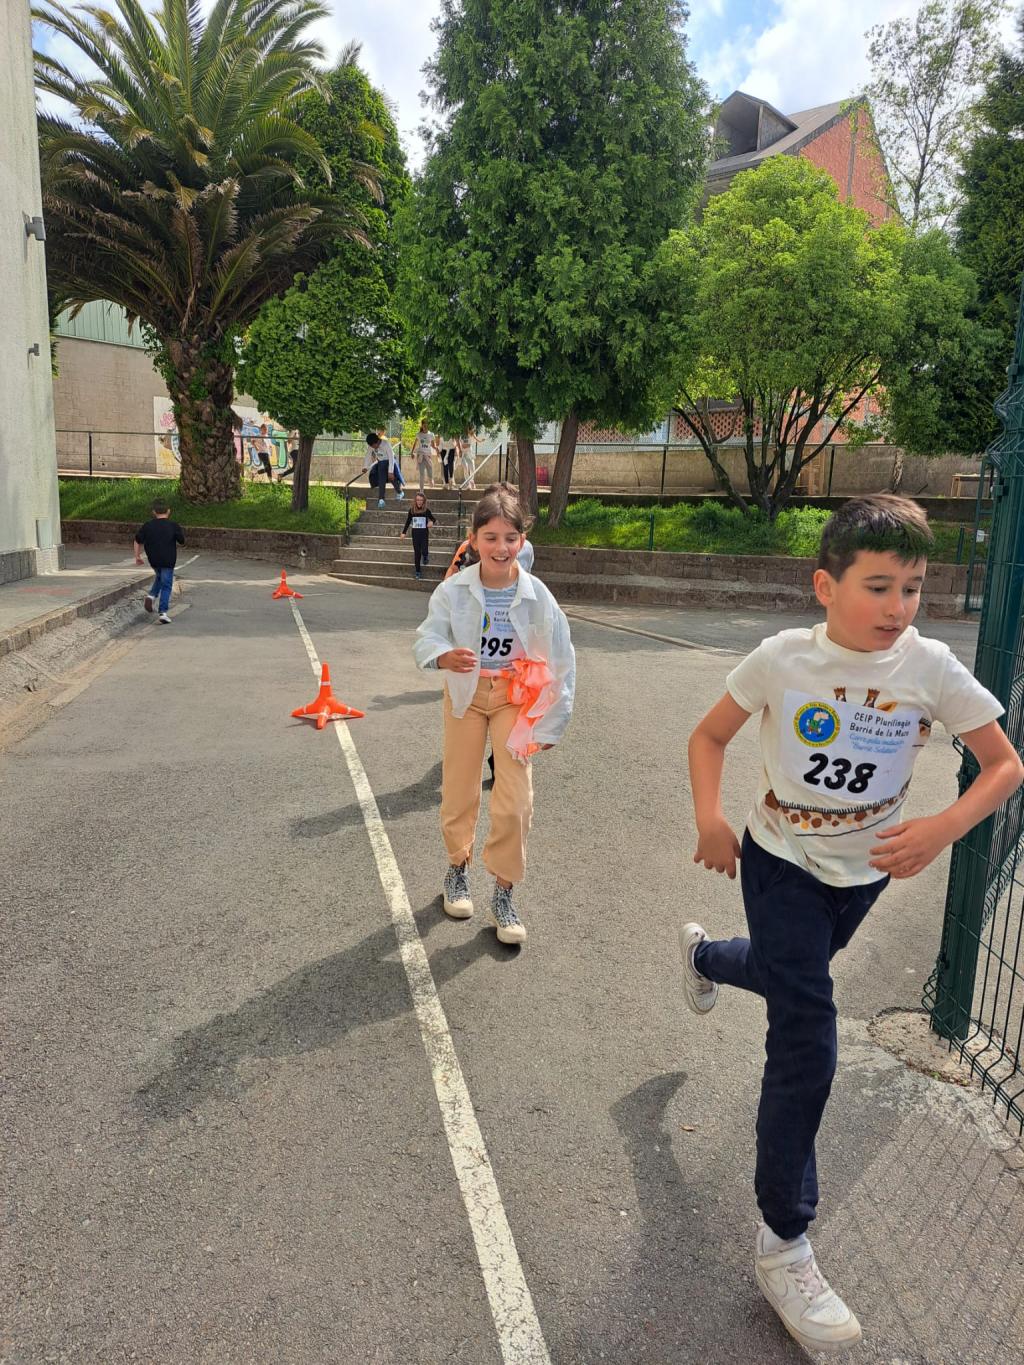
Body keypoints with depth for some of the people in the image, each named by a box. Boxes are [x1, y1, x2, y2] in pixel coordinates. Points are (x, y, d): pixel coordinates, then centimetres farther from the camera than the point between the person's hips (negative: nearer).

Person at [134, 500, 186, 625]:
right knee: (166, 586, 1)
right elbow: (181, 542, 0)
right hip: (168, 560, -4)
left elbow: (137, 541, 4)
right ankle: (163, 612, -6)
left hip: (153, 560, 4)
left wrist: (137, 556, 13)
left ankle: (152, 595, 8)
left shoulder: (147, 525, 3)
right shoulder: (173, 526, -6)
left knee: (160, 577, 30)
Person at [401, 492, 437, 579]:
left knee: (424, 551, -13)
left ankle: (426, 556, 26)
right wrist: (404, 532, 5)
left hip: (424, 534, -2)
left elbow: (434, 519, 2)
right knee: (417, 553, 4)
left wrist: (432, 522, -22)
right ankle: (417, 572, 14)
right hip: (415, 534, 2)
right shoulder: (412, 510, -1)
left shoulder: (426, 510, -6)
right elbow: (408, 522, 8)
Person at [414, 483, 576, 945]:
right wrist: (445, 656, -35)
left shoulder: (536, 596, -17)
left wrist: (551, 724, -5)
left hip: (515, 697, -1)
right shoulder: (454, 590, -16)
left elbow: (561, 663, -9)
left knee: (514, 802, -6)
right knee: (459, 792, 11)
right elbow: (428, 635, -10)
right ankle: (457, 869, 37)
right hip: (465, 692, 1)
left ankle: (503, 894, 13)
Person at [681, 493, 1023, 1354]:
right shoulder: (784, 658, -17)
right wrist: (710, 818, -21)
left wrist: (944, 828, -27)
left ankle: (704, 954, 63)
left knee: (792, 980, 26)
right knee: (808, 1037, -10)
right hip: (782, 863, -3)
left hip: (862, 872, 4)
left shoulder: (930, 667, -15)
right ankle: (784, 1244, 4)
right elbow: (710, 736, -5)